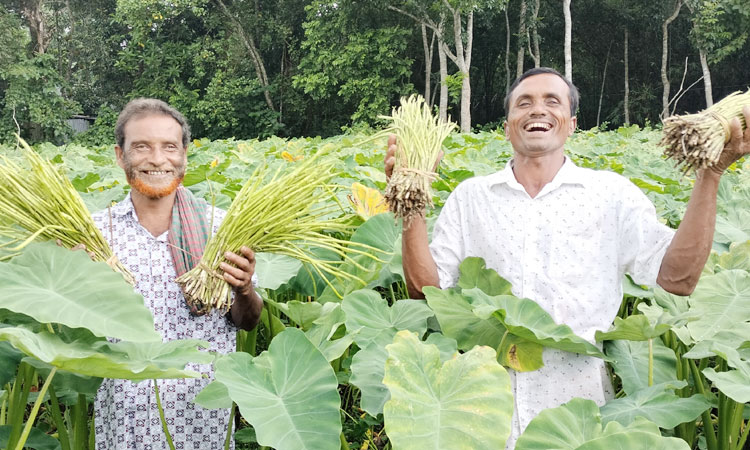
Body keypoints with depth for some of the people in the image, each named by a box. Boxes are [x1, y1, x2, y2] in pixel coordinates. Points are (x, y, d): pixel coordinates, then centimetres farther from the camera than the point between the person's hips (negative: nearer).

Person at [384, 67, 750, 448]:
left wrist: (709, 174, -14)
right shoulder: (469, 196, 6)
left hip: (581, 403, 0)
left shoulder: (612, 193, 3)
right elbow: (426, 291, 0)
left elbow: (676, 278, -8)